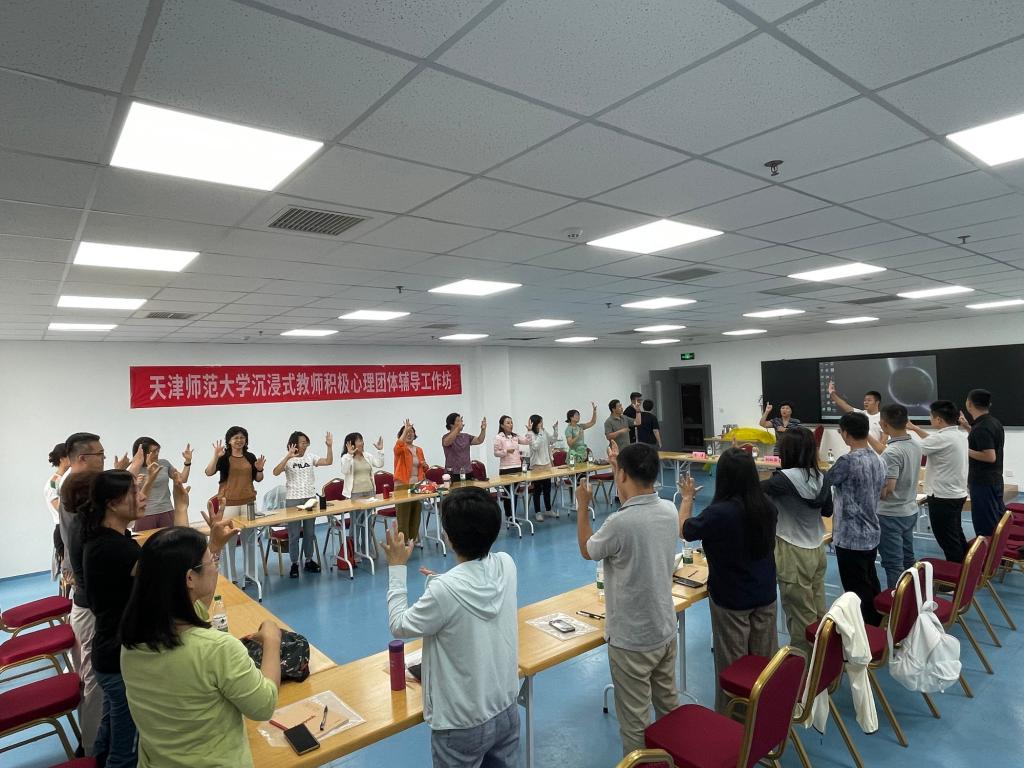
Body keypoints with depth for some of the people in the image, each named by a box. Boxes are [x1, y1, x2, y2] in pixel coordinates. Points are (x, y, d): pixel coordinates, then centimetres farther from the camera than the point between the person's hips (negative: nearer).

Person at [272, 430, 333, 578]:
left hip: (311, 498, 4)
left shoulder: (310, 457, 5)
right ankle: (294, 564, 12)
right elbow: (276, 472, -23)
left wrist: (329, 447, -15)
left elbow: (328, 462, -2)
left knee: (310, 532, 12)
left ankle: (309, 561, 24)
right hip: (293, 500, -4)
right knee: (294, 534, 2)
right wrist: (288, 456, -33)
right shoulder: (288, 460, -7)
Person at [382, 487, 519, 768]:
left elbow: (399, 626, -12)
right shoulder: (507, 565, -14)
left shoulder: (444, 591, -30)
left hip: (463, 725, -5)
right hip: (507, 710, 5)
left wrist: (396, 567, -5)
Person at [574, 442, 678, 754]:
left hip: (631, 640, -7)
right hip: (665, 631, 7)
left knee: (636, 723, 11)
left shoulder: (619, 523, -29)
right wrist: (620, 465, 20)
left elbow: (587, 550, -8)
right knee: (670, 708, 26)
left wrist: (583, 506, 5)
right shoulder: (669, 510, -8)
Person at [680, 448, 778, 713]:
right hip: (765, 594, 5)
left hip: (731, 599, -5)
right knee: (765, 658, 21)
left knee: (733, 662, 11)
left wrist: (687, 498, 5)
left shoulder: (718, 513, -28)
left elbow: (684, 530, -10)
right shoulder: (767, 506, -11)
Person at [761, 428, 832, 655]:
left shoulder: (787, 478, -23)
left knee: (800, 617, 6)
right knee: (818, 612, 18)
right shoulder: (820, 477, -1)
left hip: (794, 554, -7)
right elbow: (827, 511, 12)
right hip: (817, 550, 7)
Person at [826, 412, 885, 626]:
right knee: (871, 586, 20)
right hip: (871, 534, 8)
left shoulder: (847, 461, -23)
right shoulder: (877, 459, 4)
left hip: (851, 538, -8)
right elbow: (878, 493, 14)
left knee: (857, 592, 3)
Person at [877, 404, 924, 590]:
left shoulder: (892, 452, -26)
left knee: (893, 564, 2)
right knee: (908, 559, 20)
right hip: (910, 511, 9)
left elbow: (887, 489, -27)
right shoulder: (916, 445, 1)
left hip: (890, 515, -8)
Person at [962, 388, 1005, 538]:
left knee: (985, 526, -1)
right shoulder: (993, 422, 8)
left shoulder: (981, 428, -22)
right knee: (998, 521, 19)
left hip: (983, 483, -10)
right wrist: (968, 427, 18)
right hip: (995, 480, 10)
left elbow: (990, 456, -26)